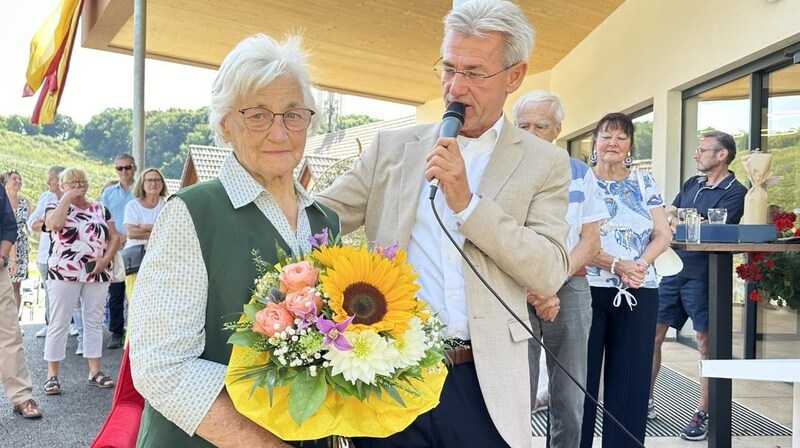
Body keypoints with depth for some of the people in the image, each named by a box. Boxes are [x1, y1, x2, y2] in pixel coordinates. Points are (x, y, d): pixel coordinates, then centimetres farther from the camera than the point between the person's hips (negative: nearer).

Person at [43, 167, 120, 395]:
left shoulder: (100, 209, 13)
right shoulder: (55, 206, 4)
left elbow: (114, 237, 9)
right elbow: (55, 224, -19)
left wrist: (106, 259, -8)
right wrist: (68, 197, -11)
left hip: (97, 274, 3)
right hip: (64, 273, -3)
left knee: (94, 322, 7)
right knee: (59, 323, -1)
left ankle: (95, 371, 15)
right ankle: (52, 375, 6)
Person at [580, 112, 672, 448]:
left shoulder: (645, 183, 12)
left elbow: (663, 234, 6)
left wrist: (641, 264, -13)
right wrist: (616, 264, -18)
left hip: (639, 293, 3)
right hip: (587, 290, -3)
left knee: (630, 380, 6)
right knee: (581, 378, 1)